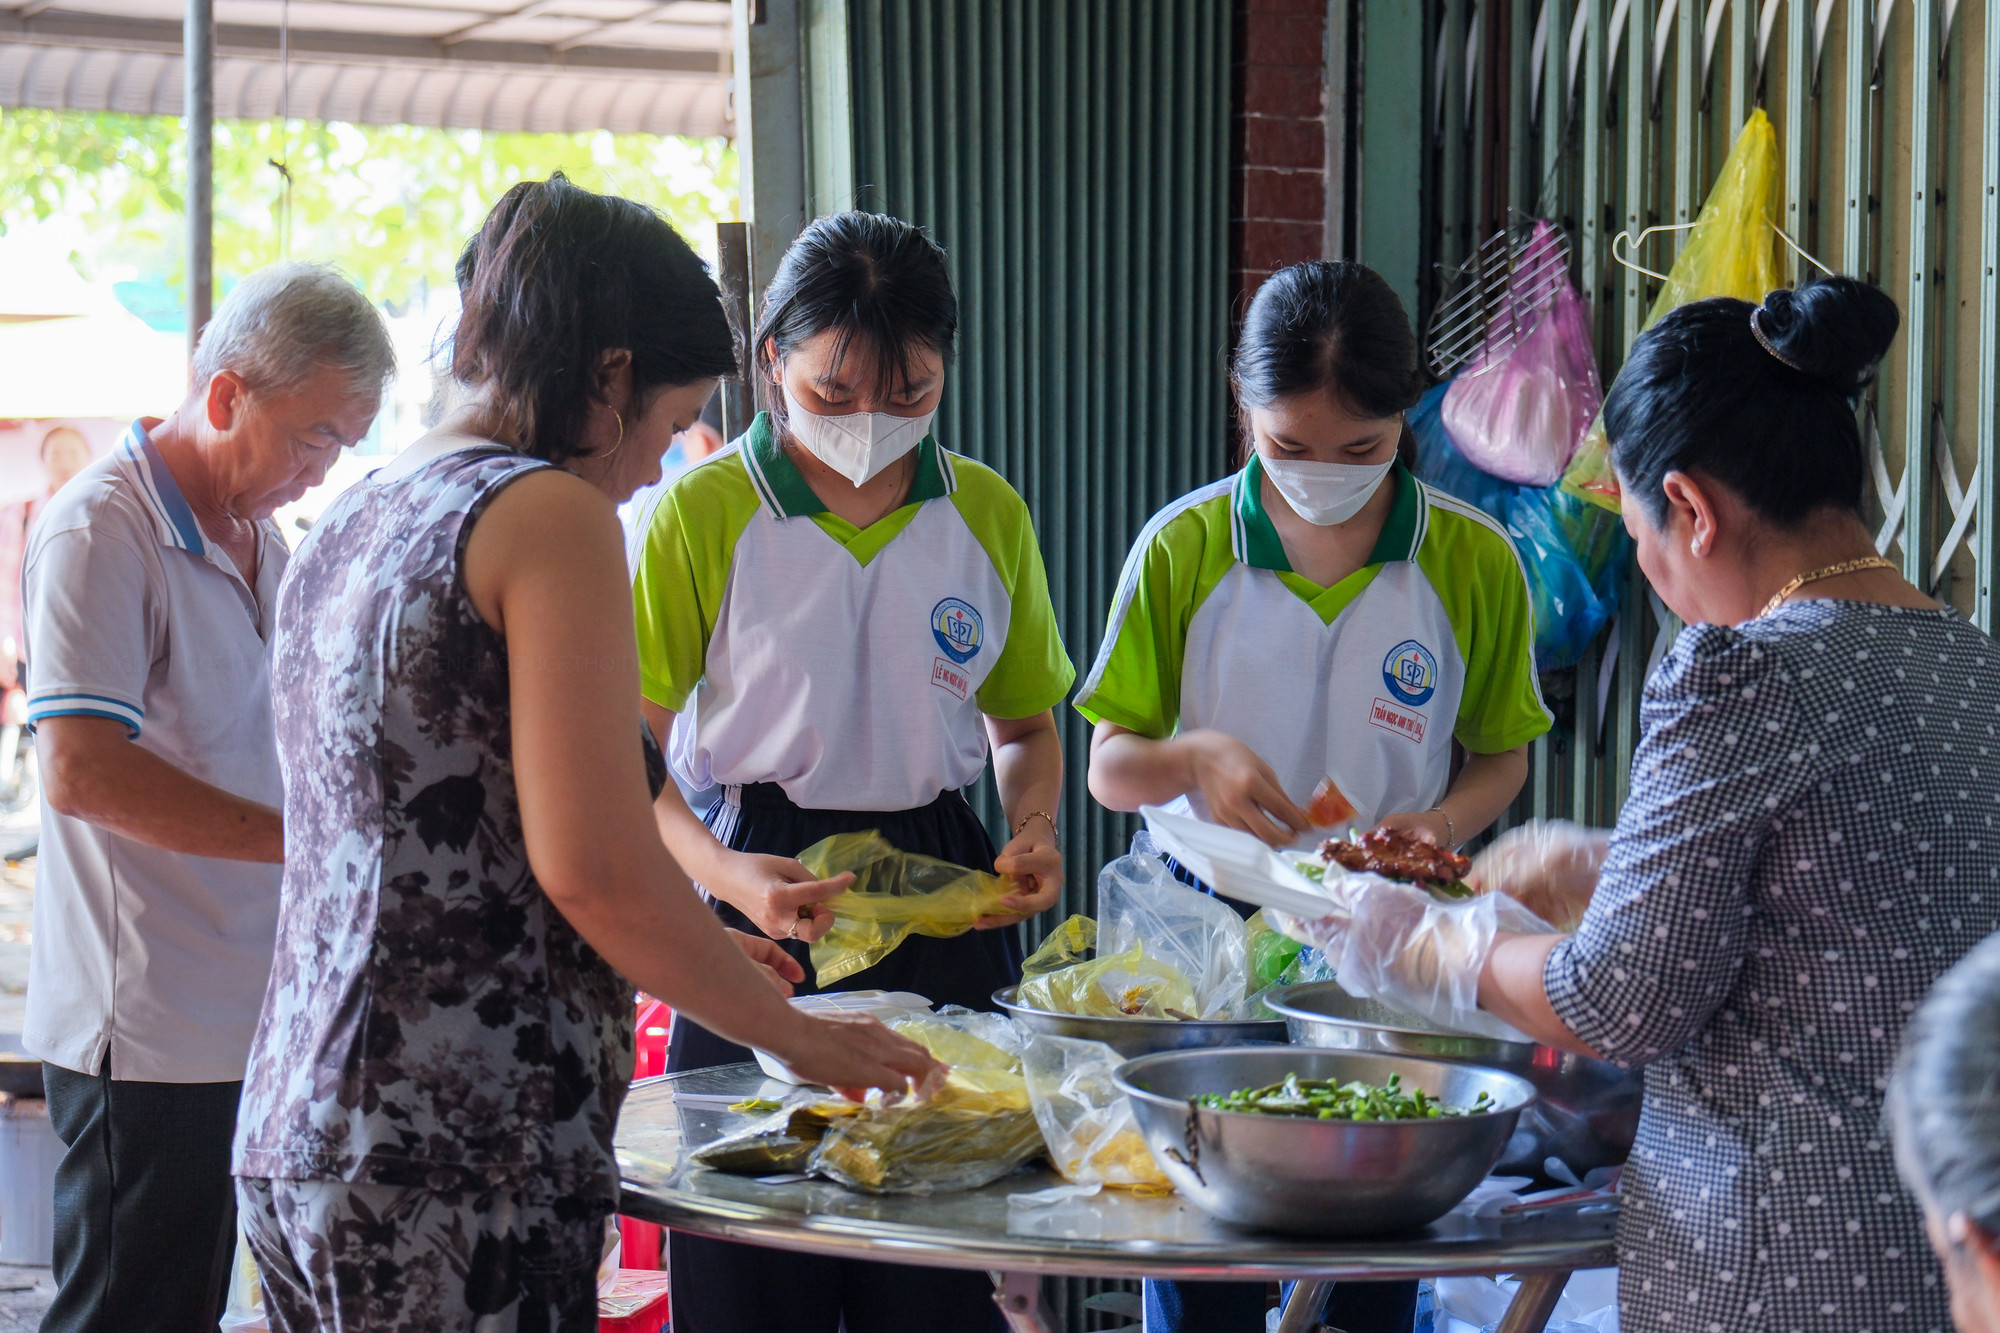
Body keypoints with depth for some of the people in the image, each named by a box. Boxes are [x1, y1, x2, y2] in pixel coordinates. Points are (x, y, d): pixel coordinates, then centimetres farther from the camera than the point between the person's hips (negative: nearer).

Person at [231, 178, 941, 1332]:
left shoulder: (351, 523, 18)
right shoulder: (550, 514, -9)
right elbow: (593, 866, -15)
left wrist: (698, 957, 27)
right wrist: (798, 1033, -2)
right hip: (452, 1163, -9)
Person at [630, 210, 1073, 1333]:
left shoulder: (989, 515, 6)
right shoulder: (705, 515, -5)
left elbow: (1025, 725, 17)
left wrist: (1034, 829, -4)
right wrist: (725, 873, -21)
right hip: (764, 890, -2)